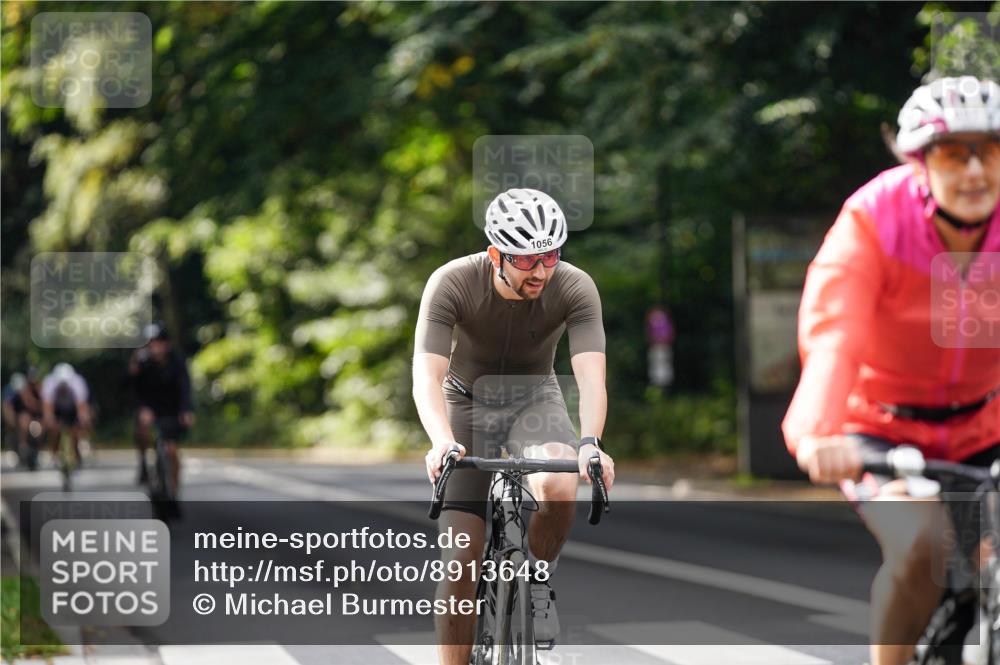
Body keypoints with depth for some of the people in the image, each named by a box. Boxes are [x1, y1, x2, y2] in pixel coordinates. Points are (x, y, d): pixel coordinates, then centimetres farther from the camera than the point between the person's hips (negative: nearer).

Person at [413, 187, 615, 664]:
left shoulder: (575, 288, -24)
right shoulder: (452, 284, -27)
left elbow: (591, 375, -33)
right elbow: (426, 376, -34)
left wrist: (590, 443, -52)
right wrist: (443, 442, -53)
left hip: (534, 398, 1)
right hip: (467, 402, -1)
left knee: (560, 487, -32)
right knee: (461, 560, -9)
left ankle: (537, 581, -3)